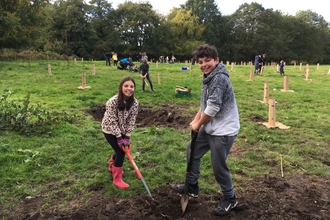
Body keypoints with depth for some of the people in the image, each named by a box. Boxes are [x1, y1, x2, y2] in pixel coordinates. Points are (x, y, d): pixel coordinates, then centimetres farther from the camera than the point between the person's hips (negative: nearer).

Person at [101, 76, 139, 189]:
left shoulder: (135, 103, -16)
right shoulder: (113, 101, -31)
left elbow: (131, 121, -10)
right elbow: (112, 121, -26)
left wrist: (127, 137, -13)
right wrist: (119, 137, -23)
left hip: (122, 130, 6)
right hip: (109, 130, -5)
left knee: (121, 149, 17)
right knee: (121, 151, -9)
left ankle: (112, 166, 50)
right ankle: (117, 179, 7)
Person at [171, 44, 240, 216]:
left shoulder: (219, 78, -20)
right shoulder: (209, 78, 11)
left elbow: (213, 108, -24)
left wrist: (198, 124, -9)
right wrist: (195, 121, 1)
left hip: (224, 131, -10)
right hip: (210, 128, 10)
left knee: (218, 166, 1)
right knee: (192, 151, 19)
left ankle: (229, 199, 26)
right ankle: (192, 187, 35)